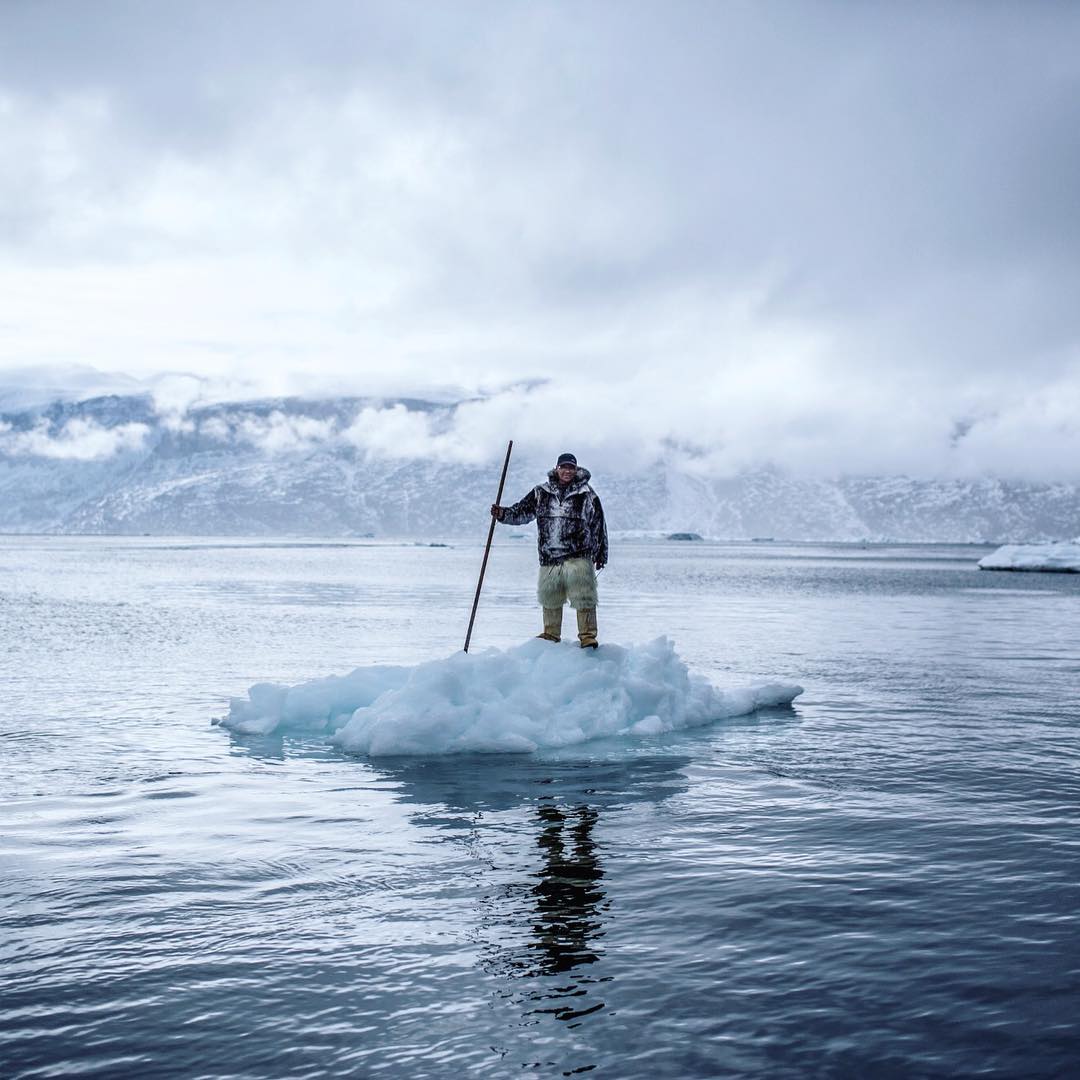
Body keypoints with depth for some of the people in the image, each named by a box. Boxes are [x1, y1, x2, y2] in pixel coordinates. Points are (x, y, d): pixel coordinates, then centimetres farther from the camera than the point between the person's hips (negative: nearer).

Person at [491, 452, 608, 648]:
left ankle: (588, 636, -1)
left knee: (583, 598, -9)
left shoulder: (587, 495, 3)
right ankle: (551, 634, 27)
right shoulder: (541, 493, 9)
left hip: (578, 557, -3)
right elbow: (522, 511, 12)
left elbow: (599, 525, 8)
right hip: (549, 558, 3)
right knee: (549, 599, 12)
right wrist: (503, 514, -7)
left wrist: (601, 555, 10)